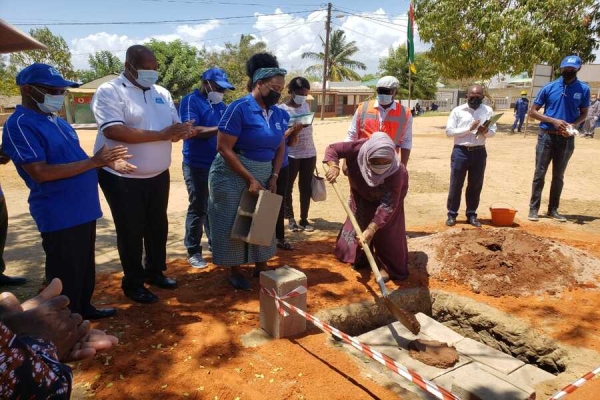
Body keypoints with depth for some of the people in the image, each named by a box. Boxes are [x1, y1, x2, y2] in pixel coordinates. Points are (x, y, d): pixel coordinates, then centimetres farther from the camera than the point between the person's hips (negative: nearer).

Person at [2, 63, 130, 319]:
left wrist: (105, 162, 3)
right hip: (59, 215, -9)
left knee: (86, 266, 21)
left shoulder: (55, 120, 12)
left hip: (83, 208, 9)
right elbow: (40, 172, -24)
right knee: (65, 274, 5)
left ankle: (84, 308, 39)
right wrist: (94, 162, -24)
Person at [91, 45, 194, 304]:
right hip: (122, 177, -6)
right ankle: (133, 283, 22)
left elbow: (174, 125, 10)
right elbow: (114, 131, -25)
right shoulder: (109, 92, -12)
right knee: (131, 232, 5)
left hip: (158, 175, 6)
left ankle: (155, 271, 36)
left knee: (158, 226, 17)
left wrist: (182, 131, -17)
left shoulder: (162, 93, 8)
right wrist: (161, 135, -28)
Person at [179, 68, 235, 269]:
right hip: (197, 166, -6)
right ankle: (193, 252, 11)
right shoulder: (191, 101, -7)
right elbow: (192, 130, -20)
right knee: (198, 208, 0)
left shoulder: (221, 105, 14)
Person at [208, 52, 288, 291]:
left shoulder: (279, 114, 1)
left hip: (264, 175, 6)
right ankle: (235, 272, 23)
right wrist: (250, 179, -21)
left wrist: (273, 177, -4)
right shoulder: (240, 108, -18)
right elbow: (224, 148, -20)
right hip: (233, 176, -6)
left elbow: (280, 148, 11)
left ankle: (261, 267, 31)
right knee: (233, 224, 6)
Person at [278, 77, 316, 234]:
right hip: (291, 155, -5)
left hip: (309, 153, 5)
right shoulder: (282, 109, -9)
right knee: (287, 188, 5)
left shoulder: (306, 105, 10)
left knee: (306, 188, 8)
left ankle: (304, 219, 17)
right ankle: (291, 218, 18)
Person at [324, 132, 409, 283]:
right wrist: (334, 166, -45)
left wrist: (371, 229, -53)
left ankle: (388, 266, 10)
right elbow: (332, 149, -25)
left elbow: (388, 206, -45)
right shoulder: (358, 148, -40)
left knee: (387, 230, -8)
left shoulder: (396, 172, -45)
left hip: (389, 194, -3)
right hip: (362, 193, 3)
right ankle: (360, 258, 30)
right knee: (359, 222, 10)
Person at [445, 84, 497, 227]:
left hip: (479, 152, 3)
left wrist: (486, 131, -16)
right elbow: (449, 131, -8)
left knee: (476, 185, 9)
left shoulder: (488, 110, 6)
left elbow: (493, 131, 7)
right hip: (460, 151, -2)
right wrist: (469, 129, -15)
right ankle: (452, 214, 14)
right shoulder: (458, 111, -2)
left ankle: (471, 214, 22)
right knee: (456, 184, 3)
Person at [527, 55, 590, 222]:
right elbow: (533, 112, -2)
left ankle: (553, 209, 20)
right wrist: (554, 121, -16)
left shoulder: (583, 89, 1)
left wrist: (573, 125, -12)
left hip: (566, 139, 2)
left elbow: (583, 113, 9)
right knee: (540, 173, 0)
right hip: (547, 136, -1)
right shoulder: (549, 88, -3)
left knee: (559, 176, 10)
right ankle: (534, 208, 8)